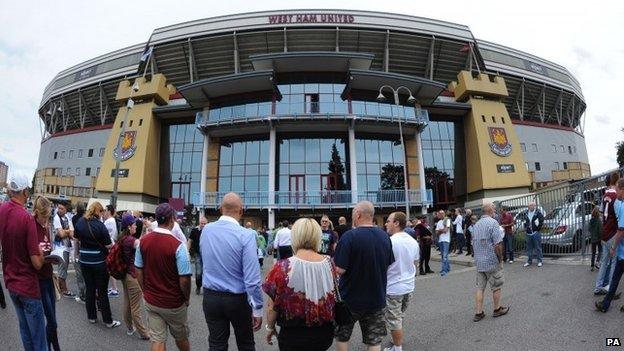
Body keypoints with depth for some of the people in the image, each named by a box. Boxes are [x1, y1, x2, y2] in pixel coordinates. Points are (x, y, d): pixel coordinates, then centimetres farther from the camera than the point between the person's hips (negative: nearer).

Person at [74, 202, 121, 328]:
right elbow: (108, 245, -15)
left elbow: (77, 238, 14)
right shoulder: (99, 225, -18)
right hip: (99, 262, -5)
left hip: (84, 261, 5)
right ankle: (108, 320, 10)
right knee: (102, 291, 2)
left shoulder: (80, 222, -1)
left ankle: (91, 316, 26)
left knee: (90, 289, 15)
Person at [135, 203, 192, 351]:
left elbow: (138, 271, 3)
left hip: (151, 301, 5)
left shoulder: (143, 241, -6)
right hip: (174, 304, -4)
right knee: (181, 338, 18)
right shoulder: (178, 246, -23)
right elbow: (184, 279, -20)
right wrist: (187, 299, -3)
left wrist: (146, 291, 16)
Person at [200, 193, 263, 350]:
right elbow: (252, 278, -22)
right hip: (237, 299, -3)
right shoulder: (246, 235, -21)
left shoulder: (206, 230, -5)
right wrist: (257, 309, -14)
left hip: (210, 297, 4)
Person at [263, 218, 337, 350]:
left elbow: (272, 306, -12)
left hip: (294, 335, -4)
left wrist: (270, 327, 6)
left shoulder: (282, 268, -21)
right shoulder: (330, 263, -10)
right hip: (325, 333, 4)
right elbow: (334, 297, 6)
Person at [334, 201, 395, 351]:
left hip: (350, 299, -4)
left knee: (342, 336, 19)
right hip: (377, 299, 4)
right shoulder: (385, 236, -3)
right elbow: (388, 265, 9)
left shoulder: (349, 236, -21)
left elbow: (339, 269, -23)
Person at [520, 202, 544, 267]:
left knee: (538, 247, 0)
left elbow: (542, 221, -8)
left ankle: (539, 261, 9)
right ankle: (529, 261, 18)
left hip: (536, 233, -5)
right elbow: (524, 221, 21)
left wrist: (538, 228, -10)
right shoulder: (525, 213, 8)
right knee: (529, 248, 10)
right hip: (528, 233, 5)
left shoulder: (538, 212, -7)